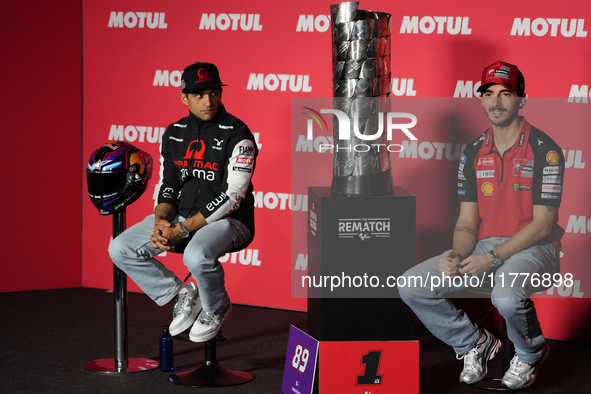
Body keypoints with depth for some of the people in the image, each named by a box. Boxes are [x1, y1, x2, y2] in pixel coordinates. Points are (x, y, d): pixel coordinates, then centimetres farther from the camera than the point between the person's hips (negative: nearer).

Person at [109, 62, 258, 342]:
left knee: (196, 255, -38)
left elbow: (231, 196, -18)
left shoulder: (237, 134, -12)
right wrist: (161, 222, -12)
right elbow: (168, 186, 11)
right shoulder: (174, 134, 8)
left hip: (229, 221, -6)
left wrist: (183, 229, -21)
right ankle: (181, 295, 8)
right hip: (182, 217, 6)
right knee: (120, 249, -7)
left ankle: (216, 308, -4)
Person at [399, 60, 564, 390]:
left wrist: (492, 258, -21)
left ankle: (531, 352, -3)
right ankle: (475, 343, 10)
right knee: (412, 286, -11)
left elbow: (544, 223, -14)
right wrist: (458, 255, -14)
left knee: (506, 295, -39)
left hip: (533, 249, -6)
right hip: (484, 246, 6)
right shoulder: (474, 152, 9)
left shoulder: (544, 150, -10)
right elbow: (467, 221, 9)